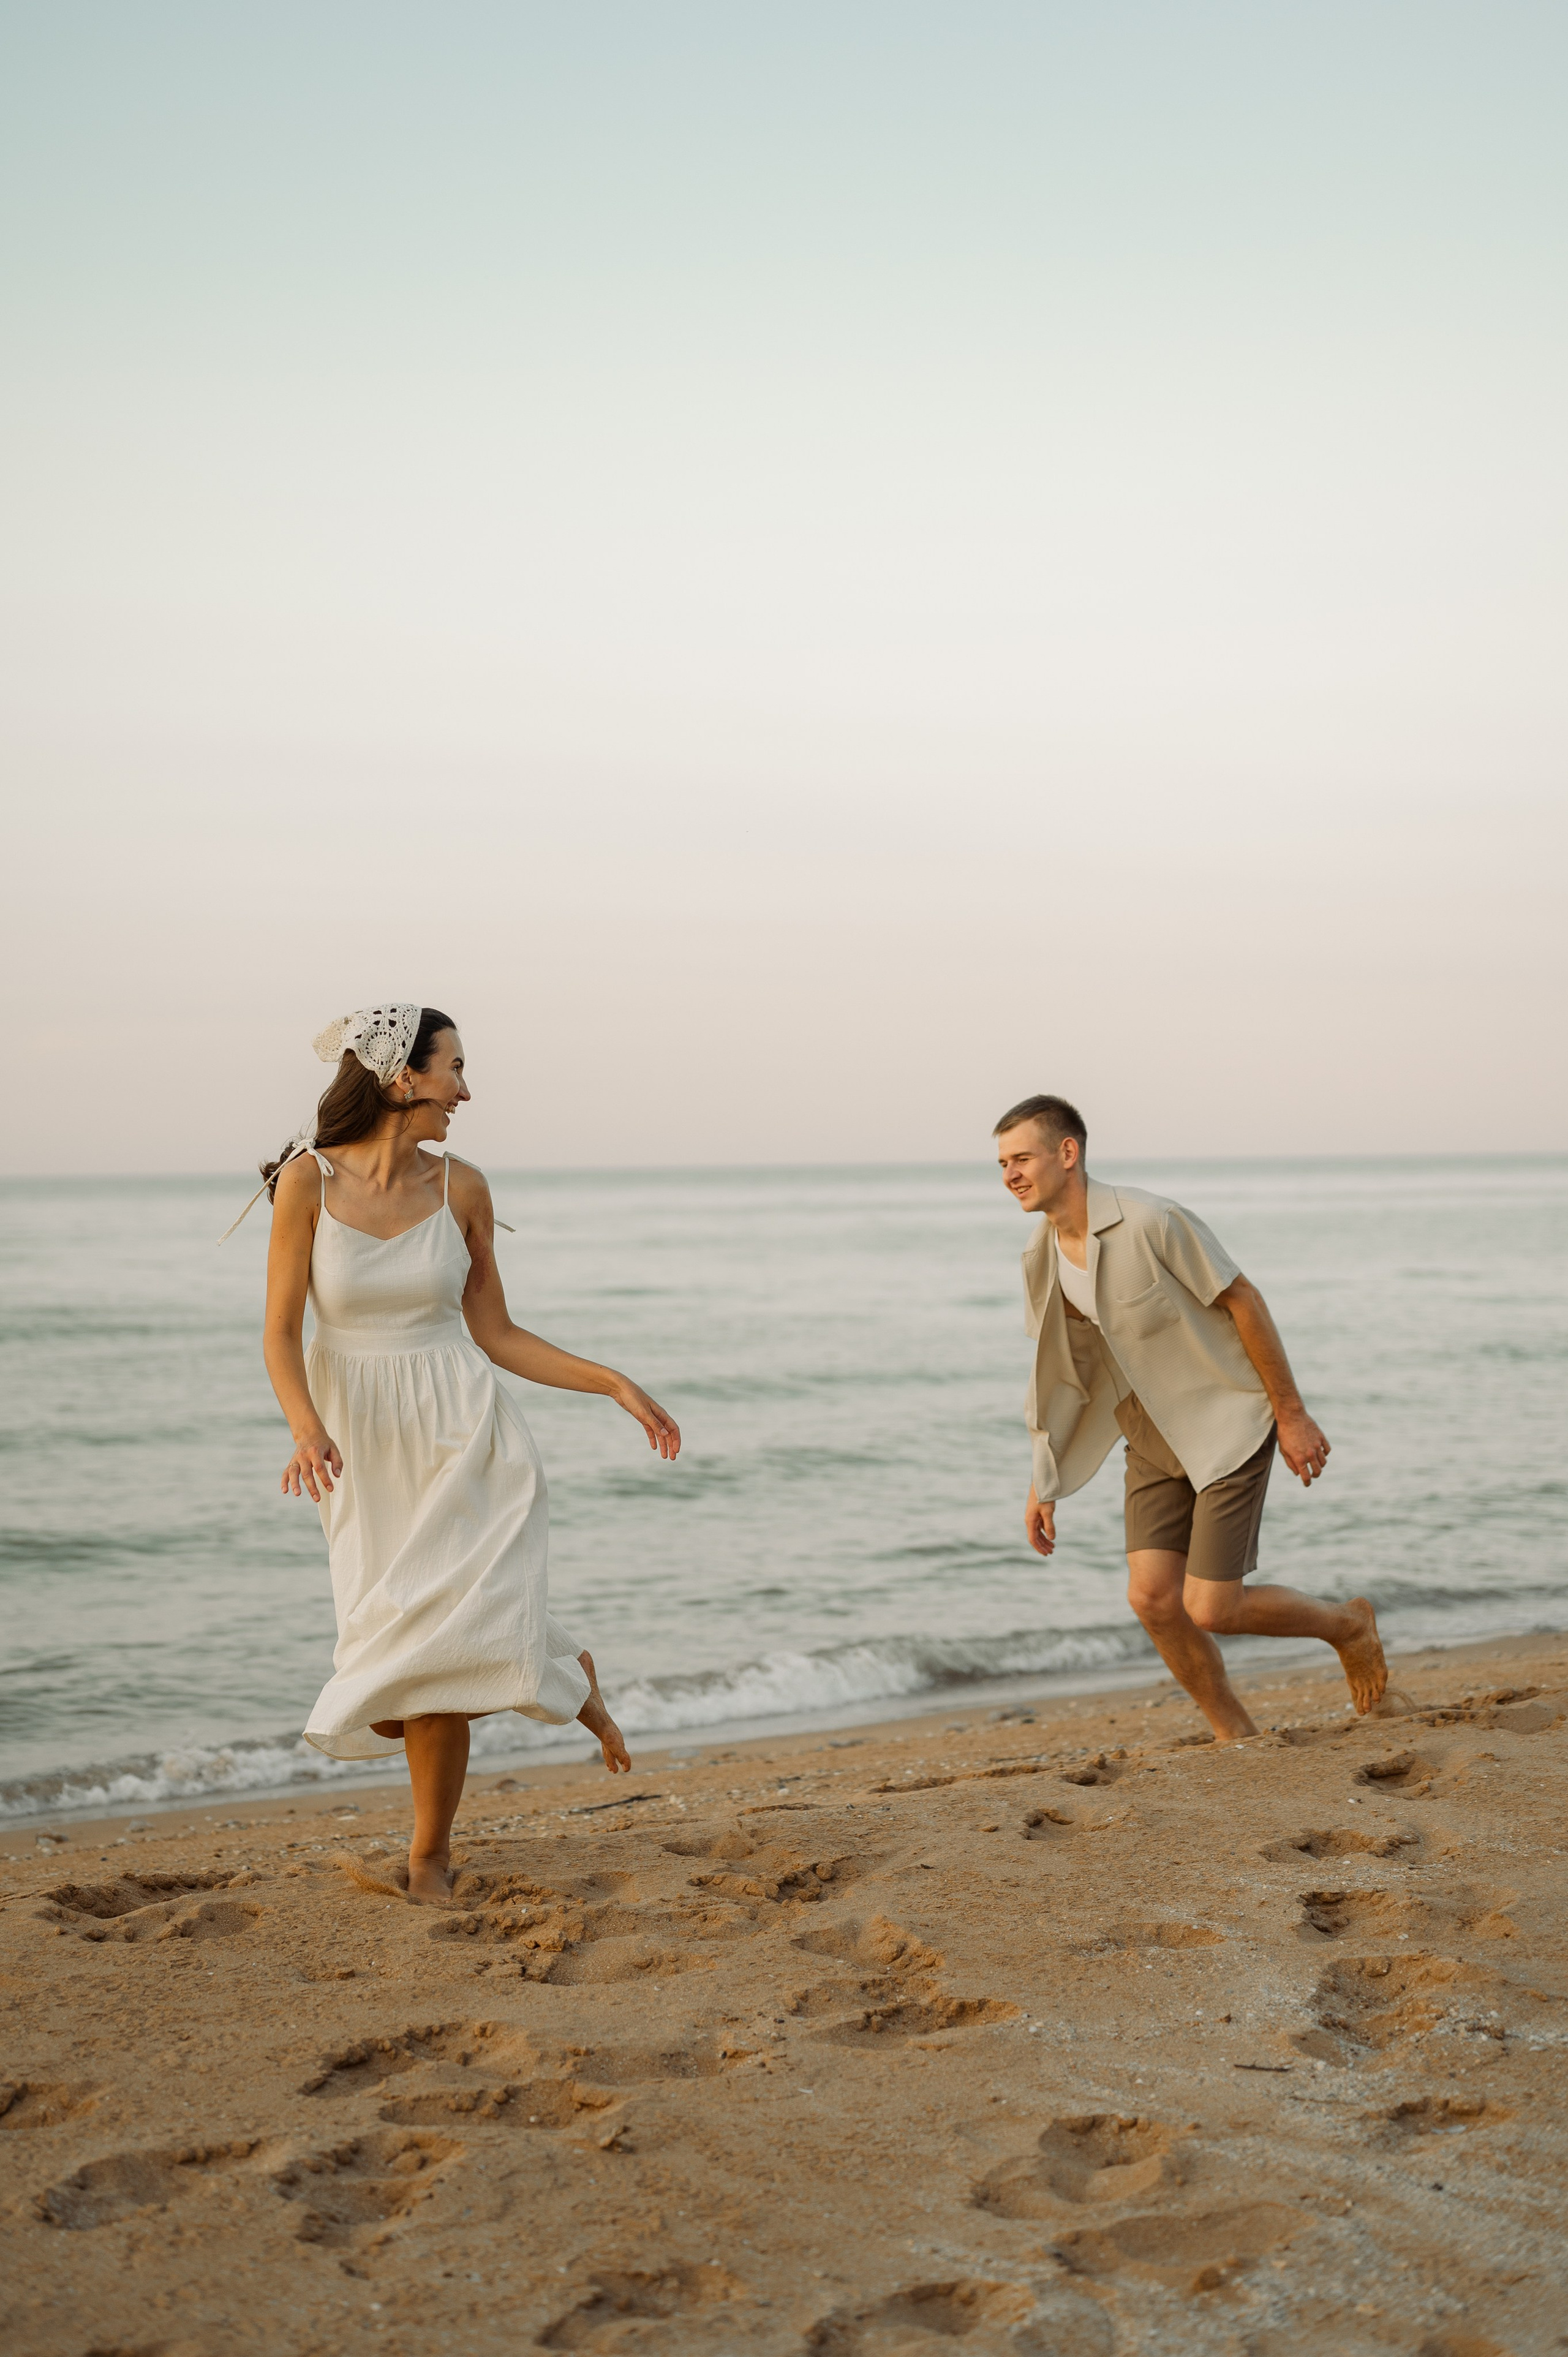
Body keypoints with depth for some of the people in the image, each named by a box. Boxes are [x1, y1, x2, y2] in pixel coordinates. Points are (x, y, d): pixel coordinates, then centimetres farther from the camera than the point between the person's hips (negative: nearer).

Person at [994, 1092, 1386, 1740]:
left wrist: (1291, 1414, -12)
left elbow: (1243, 1301, -16)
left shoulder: (1150, 1222, -23)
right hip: (1155, 1444, 6)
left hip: (1228, 1429, -6)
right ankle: (1236, 1737, 14)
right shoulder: (1041, 1260, -1)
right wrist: (1043, 1485, 10)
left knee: (1209, 1609, -9)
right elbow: (1056, 1376, 10)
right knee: (1152, 1597, -6)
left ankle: (1347, 1624, 19)